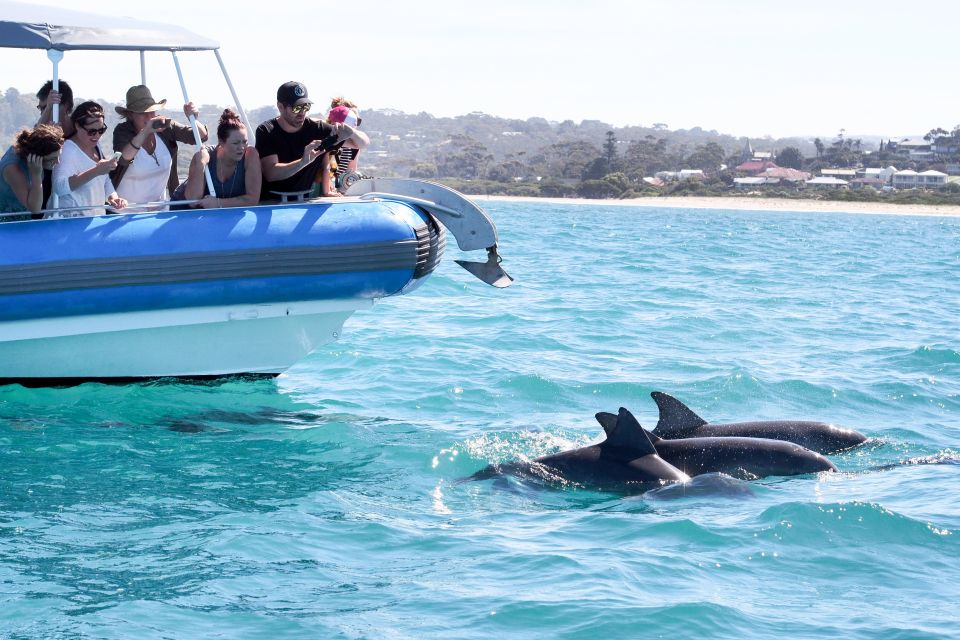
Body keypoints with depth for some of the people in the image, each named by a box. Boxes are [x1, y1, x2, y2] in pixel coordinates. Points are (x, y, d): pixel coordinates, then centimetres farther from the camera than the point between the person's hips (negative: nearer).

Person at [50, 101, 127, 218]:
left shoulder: (96, 146, 12)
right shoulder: (67, 149, -12)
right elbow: (60, 187, -27)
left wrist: (113, 197, 0)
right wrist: (95, 172, -32)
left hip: (97, 215, 8)